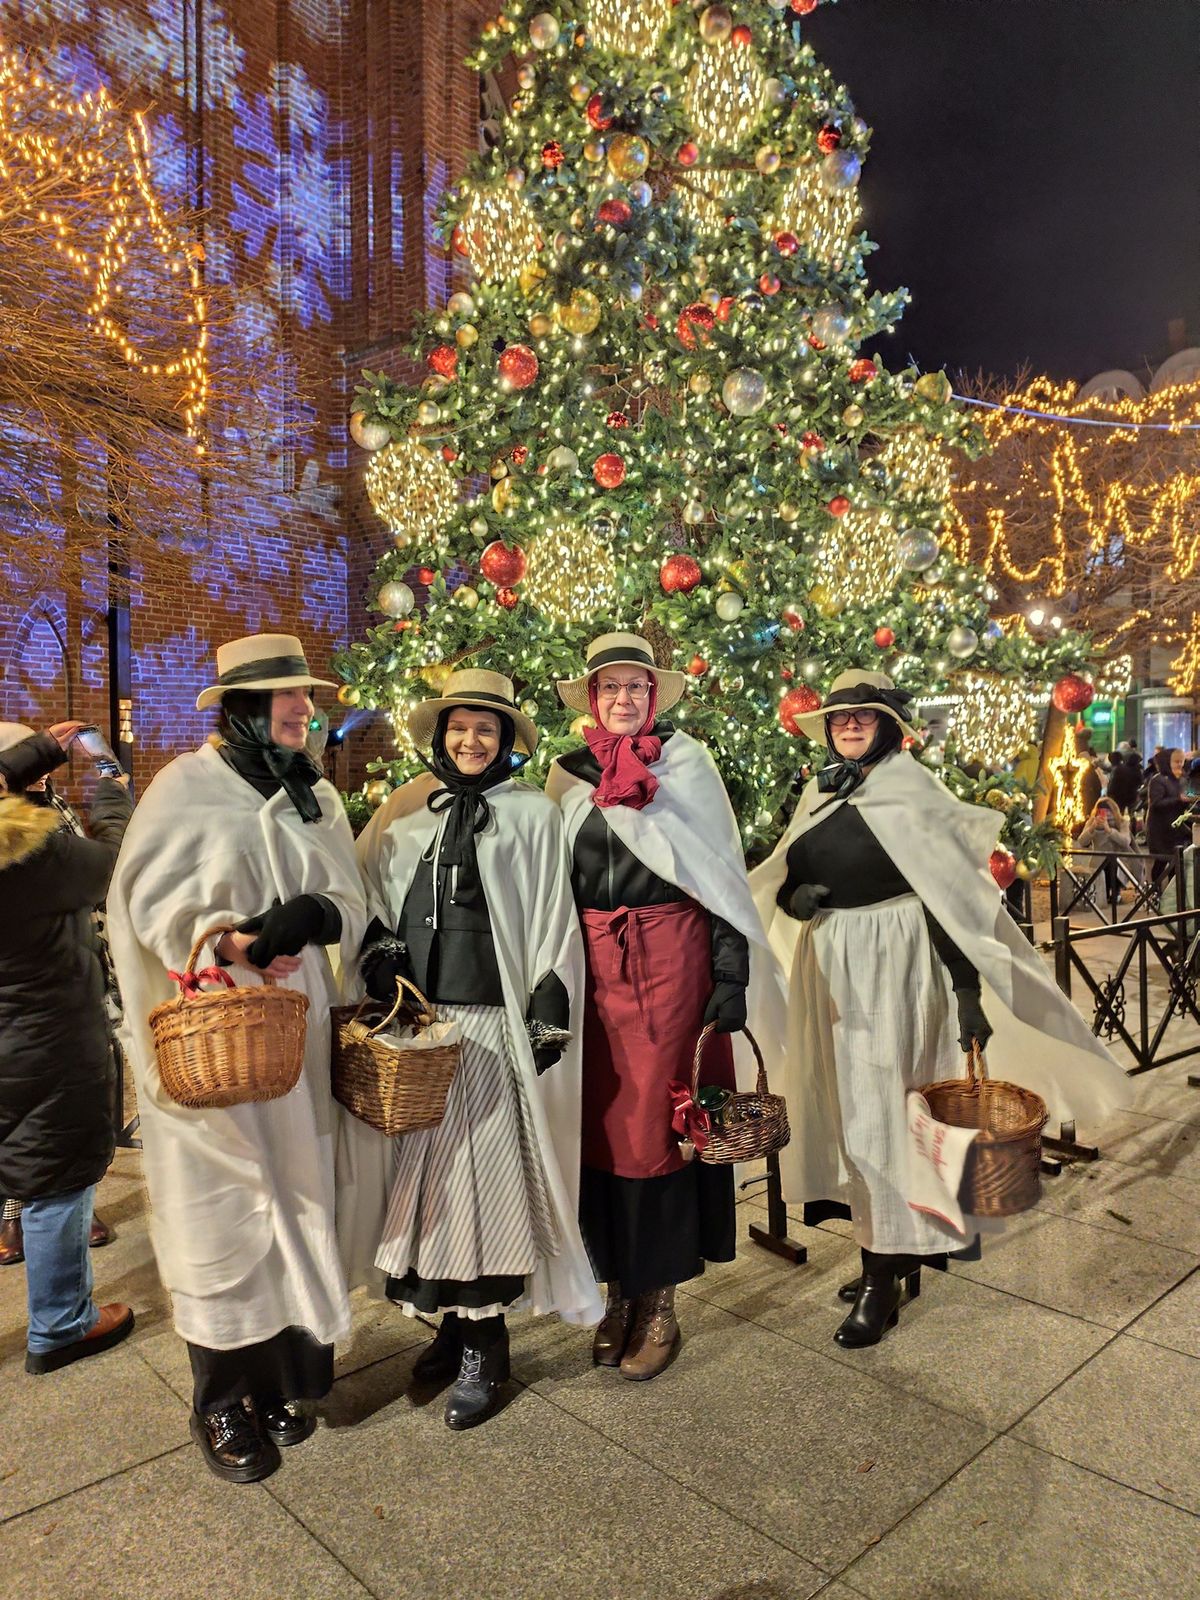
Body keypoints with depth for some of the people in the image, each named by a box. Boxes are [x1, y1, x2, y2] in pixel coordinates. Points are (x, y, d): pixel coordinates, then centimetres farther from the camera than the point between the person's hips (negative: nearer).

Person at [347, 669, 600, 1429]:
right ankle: (455, 1319, 26)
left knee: (482, 1174, -1)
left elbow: (554, 925, -4)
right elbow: (377, 914, 13)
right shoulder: (409, 816, 10)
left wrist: (549, 1023, -9)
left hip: (492, 1024, -4)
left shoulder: (533, 815, -1)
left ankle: (485, 1344, 14)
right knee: (431, 1172, 10)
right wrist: (387, 988, 2)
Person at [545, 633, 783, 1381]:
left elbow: (723, 875, -1)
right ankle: (621, 1285, 22)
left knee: (663, 1118, 1)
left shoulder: (687, 765, 2)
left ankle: (660, 1298, 16)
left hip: (672, 961, -3)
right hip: (592, 964, 3)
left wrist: (731, 979, -8)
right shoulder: (569, 776, 9)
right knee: (604, 1117, 6)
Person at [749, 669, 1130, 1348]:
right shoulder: (820, 795, 10)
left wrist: (969, 994, -17)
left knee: (876, 1113, -3)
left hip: (891, 969, -7)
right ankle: (891, 1253, 29)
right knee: (840, 1106, 12)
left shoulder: (911, 794, -9)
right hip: (828, 969, 7)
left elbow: (953, 898, -12)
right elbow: (786, 882, 13)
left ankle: (882, 1284, 11)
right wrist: (792, 895, -11)